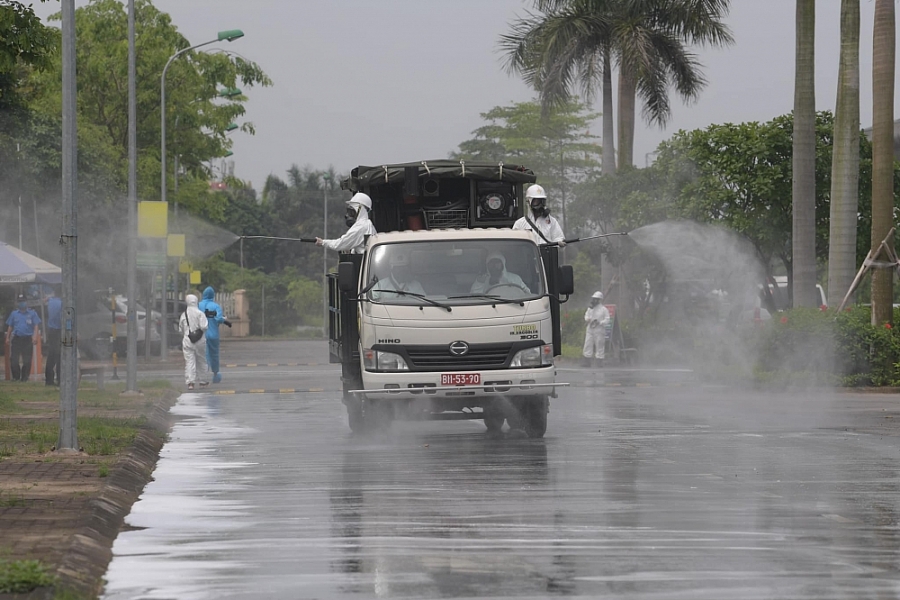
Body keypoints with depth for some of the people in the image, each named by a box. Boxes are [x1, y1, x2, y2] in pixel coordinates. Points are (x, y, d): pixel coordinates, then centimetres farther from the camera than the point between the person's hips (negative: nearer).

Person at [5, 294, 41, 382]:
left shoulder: (32, 313, 6)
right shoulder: (14, 314, 13)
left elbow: (36, 326, 3)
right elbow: (10, 326, 17)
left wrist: (35, 336, -10)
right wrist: (7, 337, 12)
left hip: (28, 339, -2)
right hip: (16, 338, 2)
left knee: (27, 360, -1)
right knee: (13, 359, -5)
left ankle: (24, 377, 9)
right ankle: (16, 376, 6)